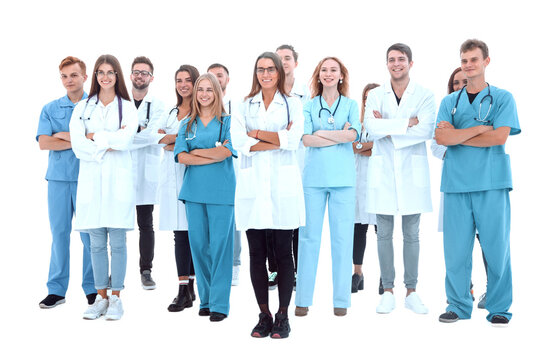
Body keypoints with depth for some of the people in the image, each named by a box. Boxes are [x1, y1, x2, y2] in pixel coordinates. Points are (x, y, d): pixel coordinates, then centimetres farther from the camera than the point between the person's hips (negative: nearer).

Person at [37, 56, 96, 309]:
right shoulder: (51, 109, 12)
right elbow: (43, 142, -3)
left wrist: (64, 136, -6)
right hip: (58, 178, 2)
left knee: (90, 234, 0)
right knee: (59, 233, 4)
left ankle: (92, 289, 11)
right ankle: (56, 289, 12)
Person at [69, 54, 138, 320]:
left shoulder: (127, 108, 7)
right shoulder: (82, 108, 11)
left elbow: (125, 139, -11)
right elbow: (78, 146, -2)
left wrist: (95, 137, -5)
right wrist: (110, 142, -10)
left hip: (118, 179, -1)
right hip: (91, 179, 2)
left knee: (117, 241, -1)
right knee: (96, 242, 5)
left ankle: (116, 298, 9)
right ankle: (101, 297, 15)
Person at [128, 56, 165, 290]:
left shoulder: (157, 106, 5)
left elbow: (154, 135, -11)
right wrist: (138, 130, -13)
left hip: (145, 172, -1)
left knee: (146, 224, 4)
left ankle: (146, 271, 11)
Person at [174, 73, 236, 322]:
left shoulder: (227, 122, 6)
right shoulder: (187, 125, 15)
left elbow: (227, 151, -10)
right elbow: (181, 156, 0)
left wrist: (196, 151, -1)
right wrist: (214, 155, -9)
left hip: (221, 191, -3)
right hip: (194, 190, 3)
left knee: (220, 245, -5)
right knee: (198, 245, 5)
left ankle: (219, 304, 1)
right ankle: (205, 300, 16)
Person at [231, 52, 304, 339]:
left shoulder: (292, 104, 11)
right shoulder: (245, 106, 14)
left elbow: (294, 139, -7)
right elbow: (238, 141, -3)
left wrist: (257, 134, -3)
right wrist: (278, 141, -7)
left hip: (282, 184, -1)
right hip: (252, 184, 2)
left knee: (283, 252, -1)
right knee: (256, 253, 3)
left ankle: (283, 316, 10)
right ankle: (264, 315, 13)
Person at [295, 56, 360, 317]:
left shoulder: (350, 105, 11)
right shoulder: (309, 105, 11)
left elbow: (353, 134, -7)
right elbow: (306, 139, -3)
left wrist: (320, 133, -6)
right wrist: (339, 136, -7)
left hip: (342, 177, 0)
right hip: (314, 176, 0)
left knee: (342, 236, 0)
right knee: (309, 236, 0)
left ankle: (341, 300, 8)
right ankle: (303, 299, 8)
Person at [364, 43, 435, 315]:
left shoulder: (425, 96, 3)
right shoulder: (375, 95, 7)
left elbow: (426, 130, -13)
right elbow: (371, 128, -11)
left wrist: (388, 128, -13)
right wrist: (407, 123, -14)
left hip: (412, 170, -1)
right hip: (382, 170, 1)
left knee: (411, 234, 6)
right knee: (384, 233, 5)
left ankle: (411, 292, 15)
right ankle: (388, 291, 14)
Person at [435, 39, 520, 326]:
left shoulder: (503, 98, 9)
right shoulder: (449, 102, 15)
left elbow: (500, 136, -7)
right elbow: (441, 137, -1)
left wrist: (457, 135, -3)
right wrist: (481, 129, -7)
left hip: (492, 183, -2)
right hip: (456, 182, 2)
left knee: (496, 246, -2)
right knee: (456, 248, 2)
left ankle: (499, 308, 11)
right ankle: (458, 305, 14)